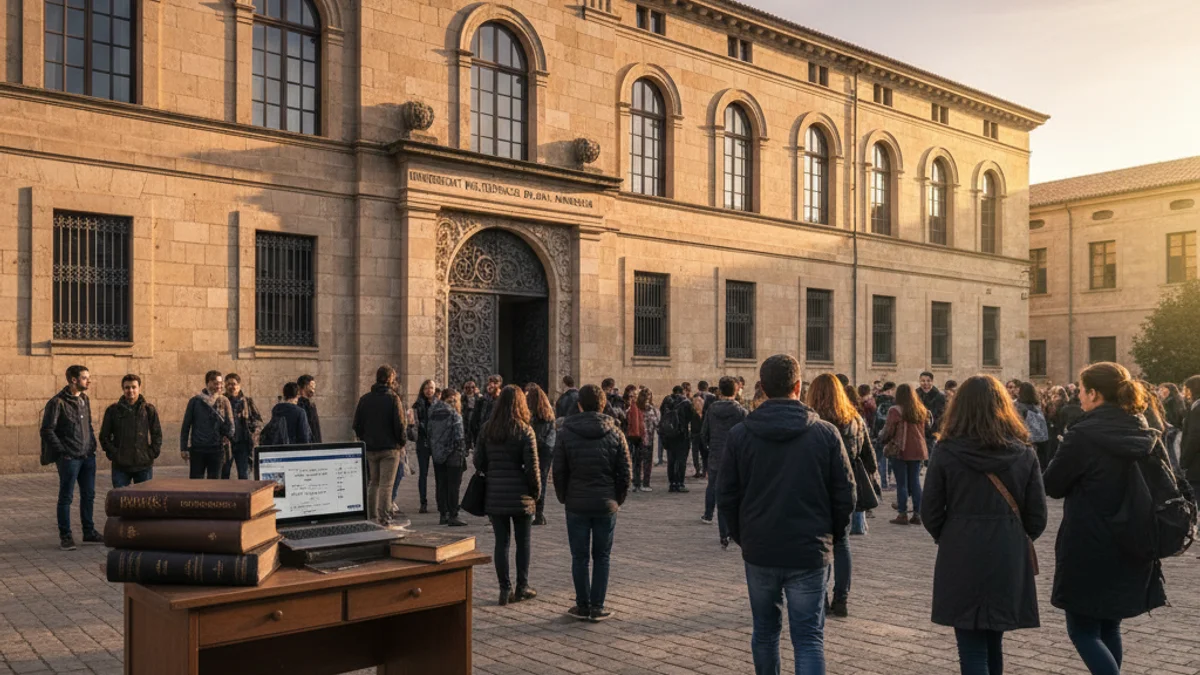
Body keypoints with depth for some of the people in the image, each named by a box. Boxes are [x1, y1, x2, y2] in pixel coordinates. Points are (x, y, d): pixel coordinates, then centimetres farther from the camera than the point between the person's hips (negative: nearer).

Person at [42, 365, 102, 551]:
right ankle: (65, 537, 10)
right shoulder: (57, 403, -11)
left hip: (88, 457, 7)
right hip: (69, 458, -7)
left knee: (89, 495, 12)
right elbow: (47, 430, -12)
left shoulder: (85, 399, 12)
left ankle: (89, 532, 22)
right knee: (66, 497, 2)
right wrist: (62, 452, -14)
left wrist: (92, 446, 11)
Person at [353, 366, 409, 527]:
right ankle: (384, 519, -3)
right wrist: (402, 441, 0)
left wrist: (365, 440, 17)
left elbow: (356, 425, 7)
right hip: (390, 448, -5)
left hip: (370, 448, 5)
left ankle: (371, 516, 20)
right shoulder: (393, 399, -10)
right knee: (386, 485, -2)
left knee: (373, 483, 17)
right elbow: (399, 424, -14)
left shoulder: (365, 399, 6)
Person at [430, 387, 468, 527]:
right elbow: (459, 435, -15)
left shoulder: (433, 413, 6)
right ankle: (453, 516, 0)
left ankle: (443, 515, 15)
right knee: (453, 485, 0)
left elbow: (429, 433, 8)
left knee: (440, 485, 11)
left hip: (437, 454, 6)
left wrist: (431, 450, 13)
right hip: (452, 454, -6)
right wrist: (462, 452, -7)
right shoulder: (454, 414, -11)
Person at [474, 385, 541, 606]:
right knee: (523, 542, 11)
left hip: (494, 496, 3)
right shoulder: (524, 431, -10)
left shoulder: (486, 430, 2)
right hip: (520, 496, -3)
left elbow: (479, 462, 4)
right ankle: (522, 587, 17)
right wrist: (536, 492, 2)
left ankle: (505, 589, 11)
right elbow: (532, 466, -11)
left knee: (501, 542, 9)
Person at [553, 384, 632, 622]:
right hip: (606, 504, 1)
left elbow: (559, 471, -3)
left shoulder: (565, 433, -5)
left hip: (576, 504, -1)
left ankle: (583, 605, 14)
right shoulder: (615, 433, -1)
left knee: (580, 557, 9)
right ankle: (598, 607, 11)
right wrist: (618, 499, 11)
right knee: (601, 557, 10)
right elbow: (625, 472, 0)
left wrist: (564, 498, 10)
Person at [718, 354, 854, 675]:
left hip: (759, 552, 1)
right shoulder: (825, 433, -6)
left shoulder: (740, 435, -5)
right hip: (810, 553, -1)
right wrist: (832, 536, 13)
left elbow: (726, 495, -1)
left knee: (765, 631, 18)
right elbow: (845, 495, -2)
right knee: (809, 638, 4)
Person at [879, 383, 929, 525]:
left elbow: (888, 431, -7)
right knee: (915, 482, 11)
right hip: (918, 450, 5)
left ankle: (902, 515, 2)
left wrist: (882, 439, 9)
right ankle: (917, 514, 13)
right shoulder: (922, 410, 7)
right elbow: (927, 428, 15)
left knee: (901, 483, 0)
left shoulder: (895, 410, -11)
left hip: (901, 450, -5)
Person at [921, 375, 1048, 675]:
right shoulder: (1023, 453, -2)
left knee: (973, 651, 3)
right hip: (1009, 563, 3)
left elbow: (930, 512, -5)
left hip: (961, 562, -3)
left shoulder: (946, 452, -9)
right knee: (992, 645, 20)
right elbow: (1037, 516, 2)